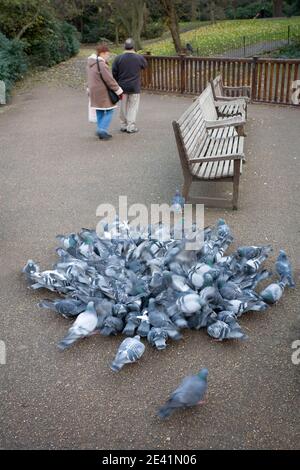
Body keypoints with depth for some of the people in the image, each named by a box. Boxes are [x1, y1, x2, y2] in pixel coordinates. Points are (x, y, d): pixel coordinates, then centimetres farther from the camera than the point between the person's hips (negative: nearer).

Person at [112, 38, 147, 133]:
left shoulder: (118, 58, -5)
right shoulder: (139, 58, -7)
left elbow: (114, 73, -1)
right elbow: (145, 65, 15)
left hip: (122, 87, 2)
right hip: (134, 87, -2)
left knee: (123, 107, 13)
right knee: (133, 107, 5)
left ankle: (123, 125, 19)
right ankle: (131, 126, 3)